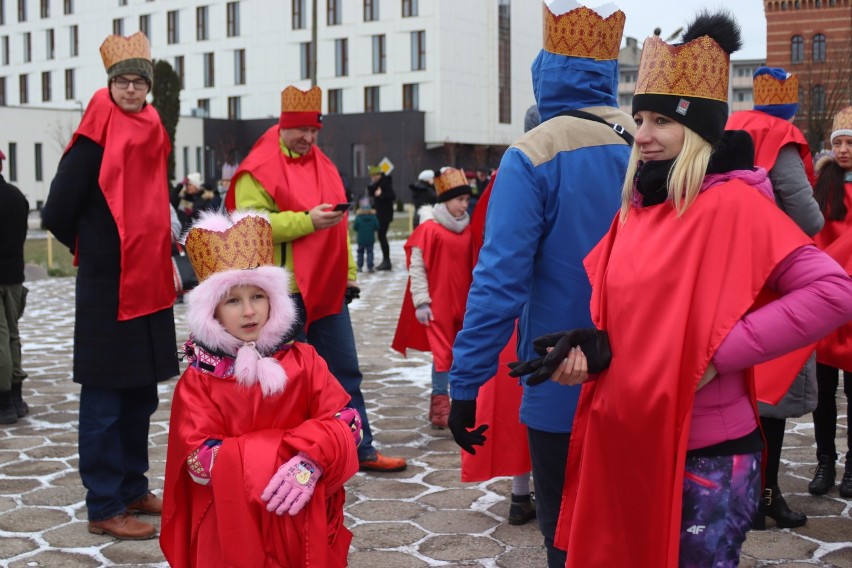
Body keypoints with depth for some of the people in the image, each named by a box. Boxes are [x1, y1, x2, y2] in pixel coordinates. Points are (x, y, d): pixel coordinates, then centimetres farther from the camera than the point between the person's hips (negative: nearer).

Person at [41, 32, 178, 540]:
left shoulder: (152, 140, 10)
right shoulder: (94, 142, -11)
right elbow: (57, 215, -10)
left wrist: (161, 256, 9)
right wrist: (95, 250, 5)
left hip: (149, 287, 7)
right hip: (107, 292, -7)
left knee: (141, 395, 14)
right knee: (105, 401, 0)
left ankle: (133, 489, 27)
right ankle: (104, 508, 8)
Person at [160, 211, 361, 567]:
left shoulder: (303, 360, 4)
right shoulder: (199, 378, -1)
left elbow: (346, 423, -3)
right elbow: (200, 459, -10)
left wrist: (309, 461, -24)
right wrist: (282, 456, -19)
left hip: (303, 509, 2)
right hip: (231, 513, -1)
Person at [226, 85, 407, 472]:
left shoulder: (323, 165, 15)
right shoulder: (258, 170, -8)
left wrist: (348, 274, 18)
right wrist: (307, 221, -23)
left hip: (328, 289, 7)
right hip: (285, 293, -7)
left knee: (345, 372, 11)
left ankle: (360, 450, 20)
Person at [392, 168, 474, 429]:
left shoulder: (468, 231, 6)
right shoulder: (429, 229, -9)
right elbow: (416, 266, -8)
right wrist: (421, 301, -10)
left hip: (463, 304, 5)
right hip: (438, 304, -5)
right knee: (442, 352, -5)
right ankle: (440, 403, 3)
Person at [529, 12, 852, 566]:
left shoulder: (733, 204, -13)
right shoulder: (636, 209, 8)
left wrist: (720, 352, -21)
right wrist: (589, 352, -9)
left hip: (706, 456, -7)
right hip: (629, 446, 7)